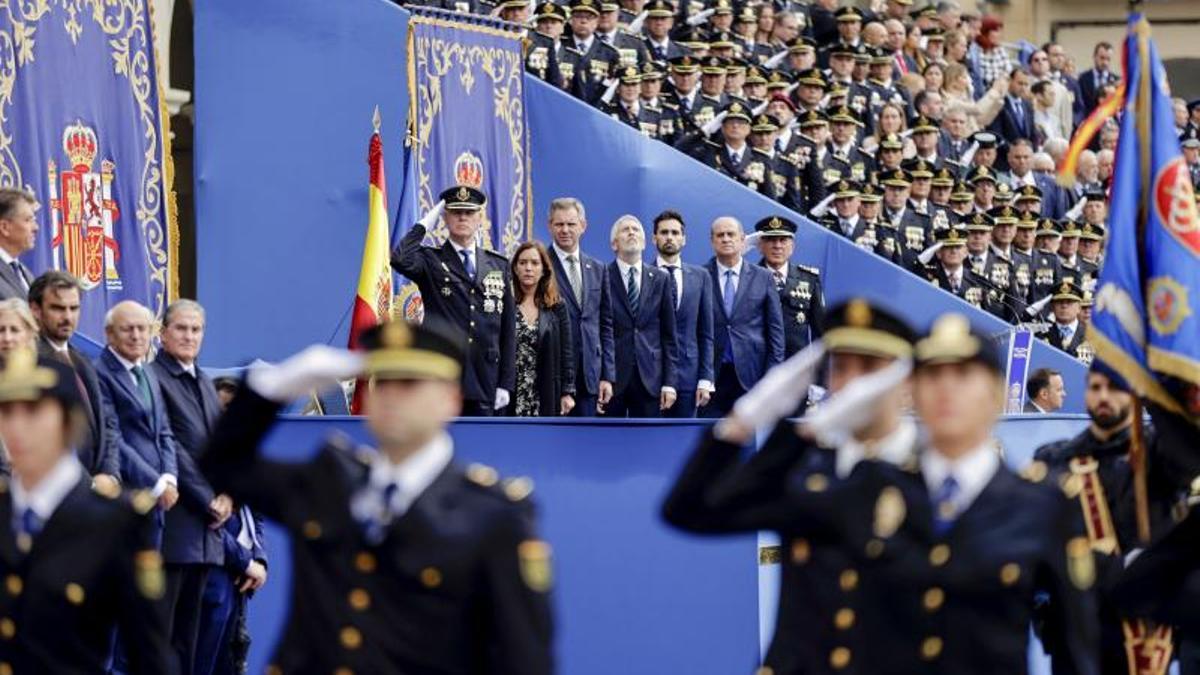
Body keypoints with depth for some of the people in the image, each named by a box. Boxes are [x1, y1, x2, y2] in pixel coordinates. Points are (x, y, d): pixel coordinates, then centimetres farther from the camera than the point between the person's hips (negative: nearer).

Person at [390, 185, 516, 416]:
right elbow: (400, 260, -21)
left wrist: (505, 383, 6)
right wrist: (424, 225, -7)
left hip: (483, 384, 4)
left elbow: (508, 328, 12)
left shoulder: (499, 265, 13)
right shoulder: (431, 261, 3)